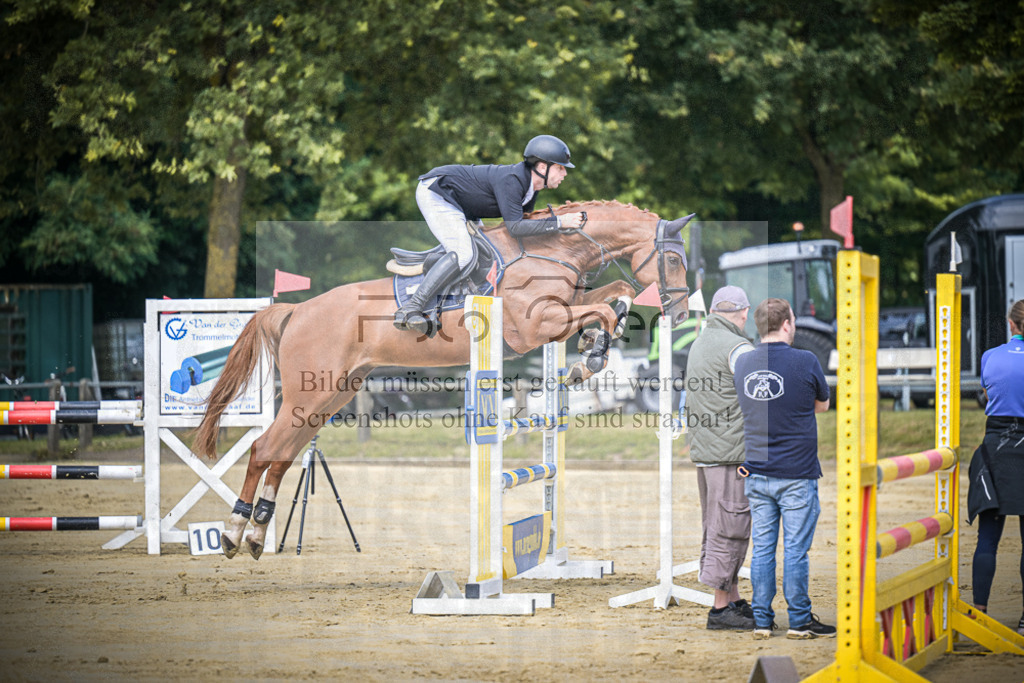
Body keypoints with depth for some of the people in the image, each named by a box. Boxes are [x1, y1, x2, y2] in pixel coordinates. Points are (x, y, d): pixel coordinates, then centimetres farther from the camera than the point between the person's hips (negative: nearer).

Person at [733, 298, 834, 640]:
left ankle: (762, 620, 10)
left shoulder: (743, 363, 4)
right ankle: (799, 621, 6)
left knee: (762, 548, 8)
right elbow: (823, 404, 7)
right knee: (796, 550, 1)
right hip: (796, 473, -4)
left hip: (757, 472, 4)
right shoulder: (805, 361, -10)